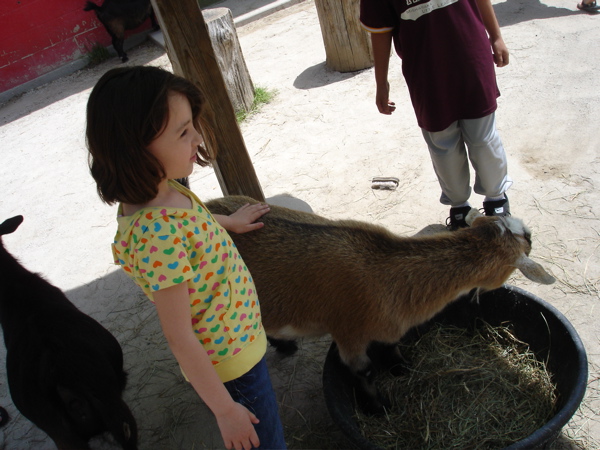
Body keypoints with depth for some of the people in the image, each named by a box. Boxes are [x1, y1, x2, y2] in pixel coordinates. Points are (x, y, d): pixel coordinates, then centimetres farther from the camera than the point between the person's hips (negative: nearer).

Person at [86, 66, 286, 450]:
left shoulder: (160, 190, -9)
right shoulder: (157, 235, -35)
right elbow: (179, 337, -27)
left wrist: (227, 222, 32)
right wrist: (225, 408, -17)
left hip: (241, 339, 8)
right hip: (228, 365, -8)